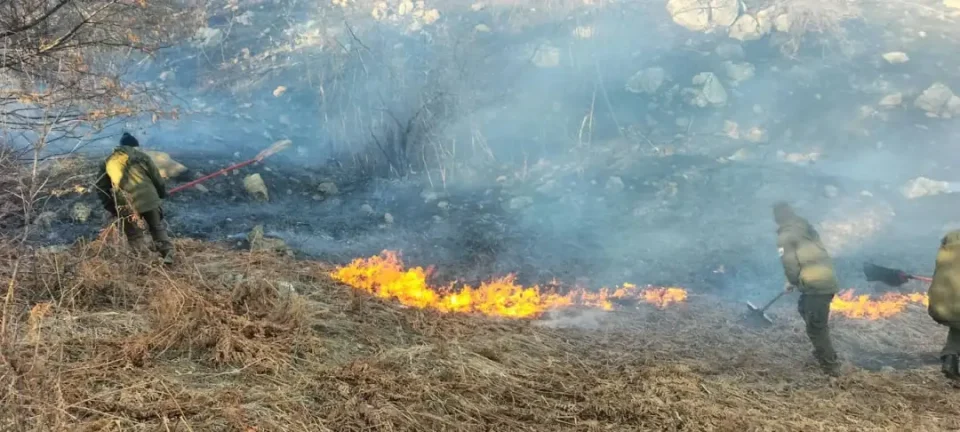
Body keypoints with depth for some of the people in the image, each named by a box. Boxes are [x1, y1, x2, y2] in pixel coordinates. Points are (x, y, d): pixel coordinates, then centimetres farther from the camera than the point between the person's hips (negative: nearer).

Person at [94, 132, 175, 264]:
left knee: (133, 234, 17)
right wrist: (162, 193, 23)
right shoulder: (141, 156, 6)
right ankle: (168, 254, 3)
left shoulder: (108, 161, 14)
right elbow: (156, 178, 7)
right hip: (147, 199, -1)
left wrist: (110, 207, 17)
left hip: (125, 205, 1)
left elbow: (101, 187, 14)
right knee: (157, 227, 15)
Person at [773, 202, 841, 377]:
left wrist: (792, 282, 8)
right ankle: (823, 351, 35)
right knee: (804, 308, 29)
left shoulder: (785, 235, -7)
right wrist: (797, 280, 27)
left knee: (816, 327, 0)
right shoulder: (806, 229, 19)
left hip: (815, 284, -9)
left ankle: (831, 367, 2)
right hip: (827, 279, 9)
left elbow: (790, 263, -12)